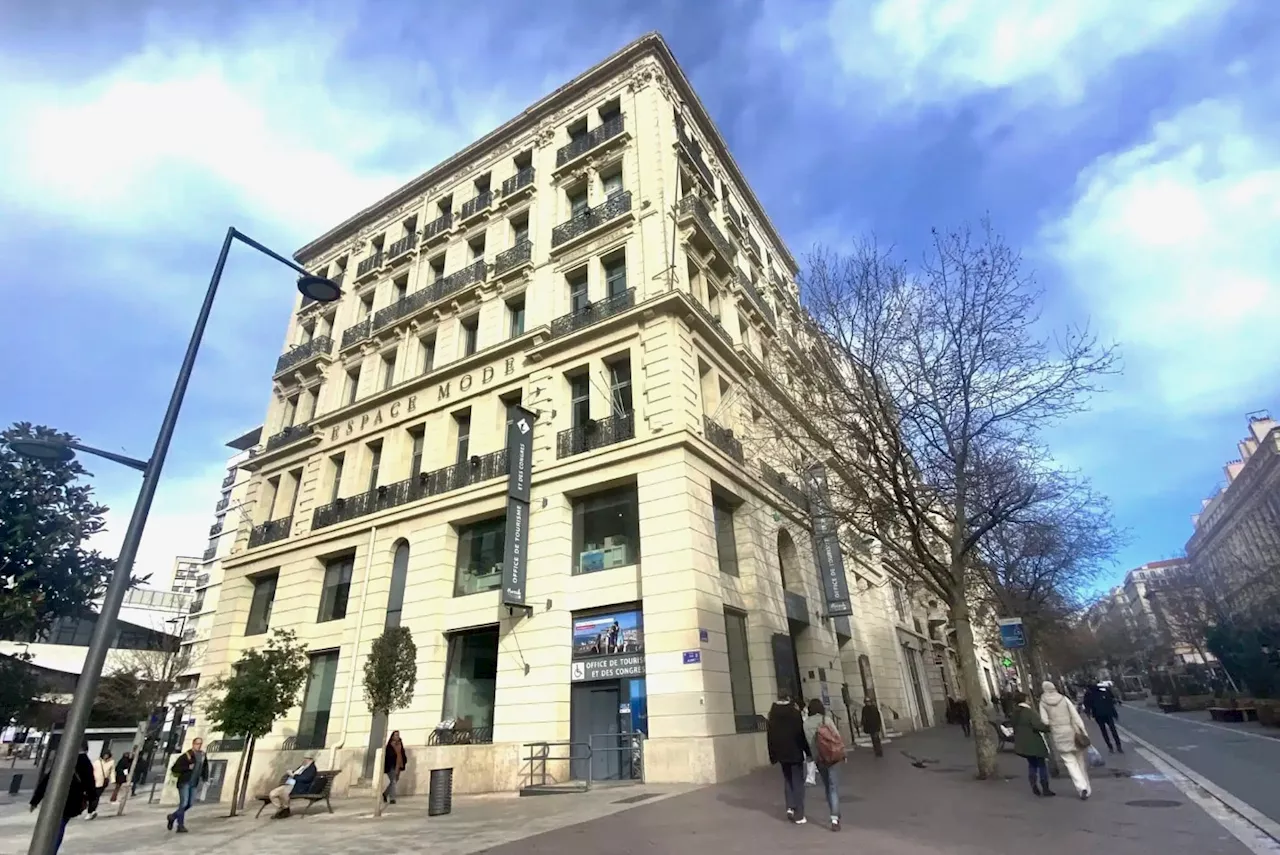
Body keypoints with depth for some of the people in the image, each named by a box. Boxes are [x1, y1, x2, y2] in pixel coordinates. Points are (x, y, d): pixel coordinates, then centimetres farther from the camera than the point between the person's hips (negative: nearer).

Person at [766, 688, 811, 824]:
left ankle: (790, 807, 10)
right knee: (797, 782, 6)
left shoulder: (772, 714, -1)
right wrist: (808, 752, -2)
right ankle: (799, 815, 6)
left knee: (787, 780, 20)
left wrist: (773, 755, 10)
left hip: (781, 753, 4)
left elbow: (769, 735, 2)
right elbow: (802, 733, -11)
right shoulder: (795, 712, -12)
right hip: (795, 752, -3)